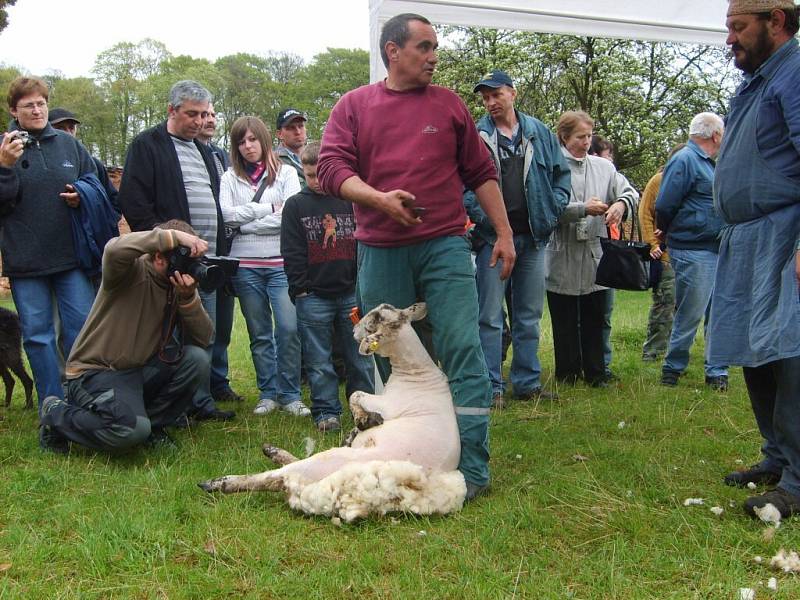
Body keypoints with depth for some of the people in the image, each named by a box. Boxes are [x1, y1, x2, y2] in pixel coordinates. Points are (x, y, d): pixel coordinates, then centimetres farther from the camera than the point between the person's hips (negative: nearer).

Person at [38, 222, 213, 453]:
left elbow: (203, 339, -7)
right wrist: (174, 236, -40)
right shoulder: (133, 270, -16)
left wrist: (189, 298, -23)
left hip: (141, 369, 6)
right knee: (132, 430, -31)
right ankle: (57, 415, -1)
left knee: (197, 359, -18)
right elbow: (115, 250, -43)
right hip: (94, 373, -6)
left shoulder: (181, 281, 1)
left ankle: (152, 425, 3)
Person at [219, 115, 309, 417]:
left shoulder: (286, 173, 5)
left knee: (289, 329, -10)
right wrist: (267, 209, -6)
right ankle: (268, 393, 16)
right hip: (245, 265, 2)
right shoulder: (230, 177, 9)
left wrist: (244, 220, -4)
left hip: (281, 263, -2)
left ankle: (290, 394, 1)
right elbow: (226, 214, -5)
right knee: (259, 334, 8)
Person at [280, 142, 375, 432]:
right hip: (314, 296, -1)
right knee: (319, 362, 3)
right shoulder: (295, 205, 4)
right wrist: (299, 290, -6)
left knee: (360, 356, 6)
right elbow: (291, 253, 1)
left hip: (352, 292, 1)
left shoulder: (351, 201, 8)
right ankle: (326, 411, 13)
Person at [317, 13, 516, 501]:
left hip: (445, 246, 0)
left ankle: (473, 469, -2)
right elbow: (332, 168, -3)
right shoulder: (354, 106, 9)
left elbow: (482, 173, 14)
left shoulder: (449, 104, 12)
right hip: (381, 253, 1)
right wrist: (379, 198, -20)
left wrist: (504, 233, 8)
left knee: (464, 353, -7)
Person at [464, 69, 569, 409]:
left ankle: (527, 382, 22)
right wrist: (479, 214, -18)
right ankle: (491, 387, 6)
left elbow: (561, 172, 15)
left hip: (532, 237, 4)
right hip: (493, 237, -4)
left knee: (529, 315, 12)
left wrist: (554, 208, 3)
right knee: (490, 317, -2)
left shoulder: (539, 133, 9)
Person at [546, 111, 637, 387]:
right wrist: (583, 209, -20)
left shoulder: (603, 166, 9)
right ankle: (567, 374, 16)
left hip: (595, 253, 4)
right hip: (562, 256, -4)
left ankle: (595, 373, 17)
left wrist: (621, 203, -14)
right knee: (565, 320, 6)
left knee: (595, 318, 9)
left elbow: (629, 191, 9)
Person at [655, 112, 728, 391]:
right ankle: (672, 368, 13)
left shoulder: (706, 163, 18)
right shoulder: (684, 161, -12)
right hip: (693, 251, -9)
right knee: (690, 315, -2)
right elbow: (664, 206, -15)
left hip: (715, 250, 9)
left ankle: (717, 371, 17)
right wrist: (666, 234, 1)